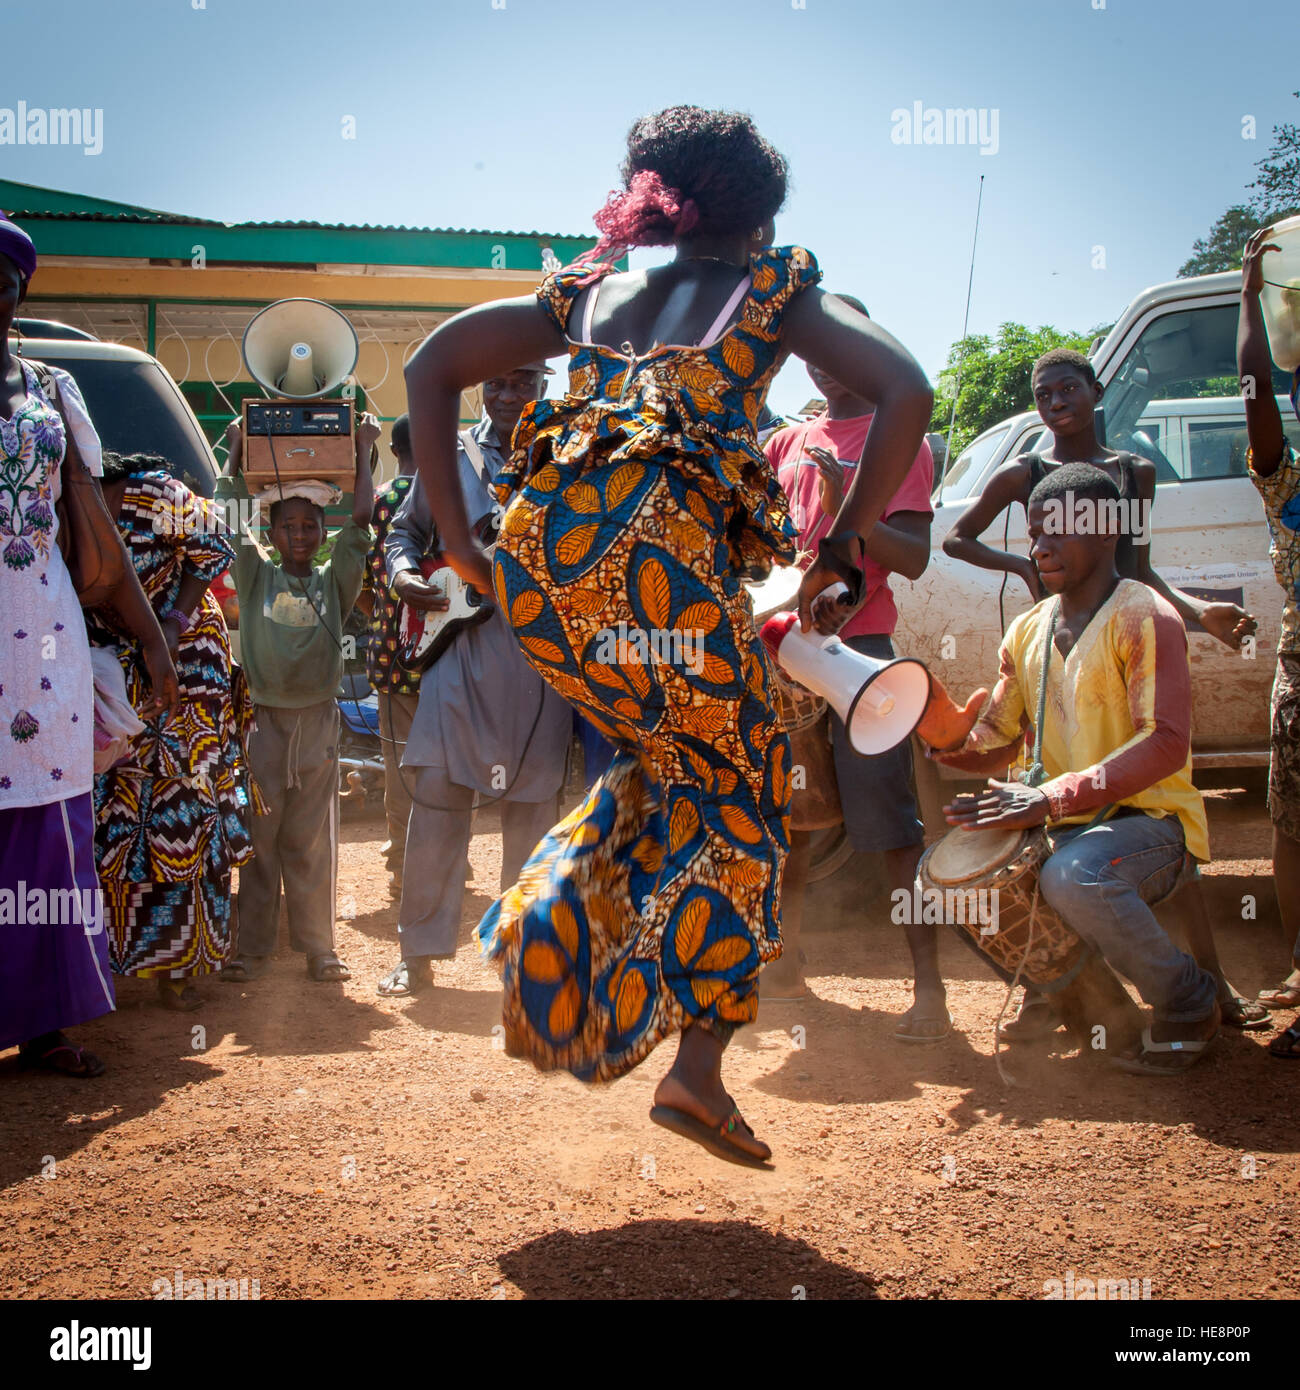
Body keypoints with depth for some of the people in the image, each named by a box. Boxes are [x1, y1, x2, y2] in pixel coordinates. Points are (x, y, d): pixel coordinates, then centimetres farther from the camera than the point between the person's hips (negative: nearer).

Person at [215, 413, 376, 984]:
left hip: (317, 722, 1)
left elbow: (360, 522, 1)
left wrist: (363, 453, 3)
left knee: (313, 844, 5)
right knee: (256, 840, 2)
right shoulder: (256, 577, 7)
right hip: (262, 721, 0)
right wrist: (236, 455, 7)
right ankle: (251, 948, 9)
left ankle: (318, 947, 11)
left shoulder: (334, 581, 8)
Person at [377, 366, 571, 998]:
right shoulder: (450, 456, 10)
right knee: (437, 800, -3)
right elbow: (406, 529, 19)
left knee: (531, 805, 6)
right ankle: (420, 952, 6)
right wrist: (403, 573, 0)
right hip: (463, 645, 1)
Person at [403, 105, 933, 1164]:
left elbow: (431, 367, 21)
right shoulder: (776, 292, 17)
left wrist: (456, 536, 16)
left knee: (667, 765, 27)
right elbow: (906, 392, 2)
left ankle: (547, 957, 16)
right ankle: (699, 1067, 4)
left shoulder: (588, 292, 27)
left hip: (541, 558, 5)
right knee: (735, 796, 12)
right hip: (665, 549, -5)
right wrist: (842, 547, 4)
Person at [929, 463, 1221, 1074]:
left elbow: (1166, 744, -24)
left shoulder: (1144, 617, -12)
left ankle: (1188, 1004, -10)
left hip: (1149, 819, -7)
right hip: (1063, 827, 8)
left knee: (1071, 876, -36)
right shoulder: (1027, 632, 11)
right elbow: (992, 746, 13)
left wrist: (1051, 798, -32)